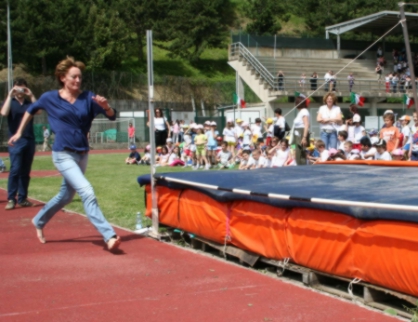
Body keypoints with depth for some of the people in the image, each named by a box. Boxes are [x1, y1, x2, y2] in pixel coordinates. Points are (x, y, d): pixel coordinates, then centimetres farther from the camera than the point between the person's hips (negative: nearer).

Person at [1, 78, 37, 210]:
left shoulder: (29, 102, 13)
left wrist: (31, 96, -10)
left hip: (30, 140, 3)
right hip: (16, 141, -3)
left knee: (25, 172, 6)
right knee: (15, 170, -13)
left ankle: (22, 198, 12)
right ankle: (11, 199, -12)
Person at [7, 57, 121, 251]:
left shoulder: (88, 98, -2)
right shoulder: (50, 98, -4)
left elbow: (112, 116, -7)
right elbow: (31, 110, 14)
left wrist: (105, 106, -28)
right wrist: (19, 133, 17)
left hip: (82, 154, 5)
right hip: (63, 154, -5)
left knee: (66, 195, 20)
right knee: (87, 192, -21)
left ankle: (39, 221, 45)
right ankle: (109, 236, -23)